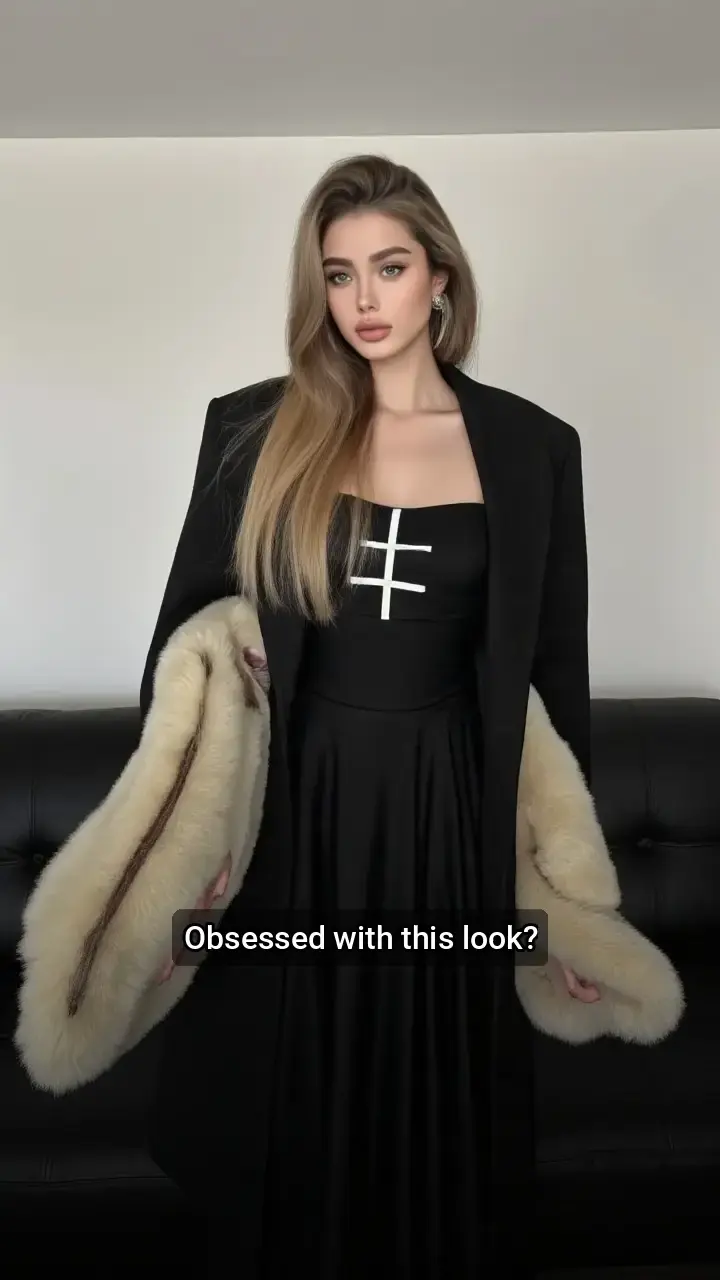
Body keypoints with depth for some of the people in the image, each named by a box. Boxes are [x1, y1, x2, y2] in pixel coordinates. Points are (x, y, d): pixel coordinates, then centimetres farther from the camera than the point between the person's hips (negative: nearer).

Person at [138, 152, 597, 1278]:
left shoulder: (532, 448, 0)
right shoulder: (252, 429, -1)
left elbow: (556, 670, 4)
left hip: (450, 816, 1)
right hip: (291, 809, 0)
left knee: (442, 1120, 14)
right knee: (291, 1119, 15)